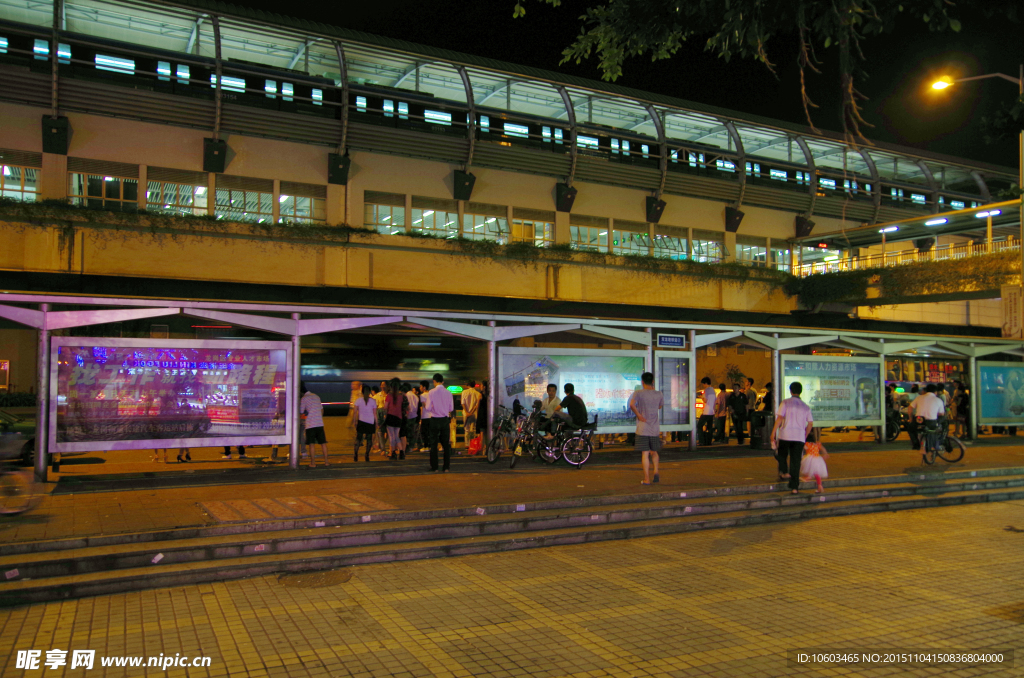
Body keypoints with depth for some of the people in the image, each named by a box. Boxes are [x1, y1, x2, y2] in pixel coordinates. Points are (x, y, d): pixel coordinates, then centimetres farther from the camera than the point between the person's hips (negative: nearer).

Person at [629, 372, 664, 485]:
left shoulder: (638, 393, -7)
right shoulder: (659, 394, 2)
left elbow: (632, 404, -25)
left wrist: (638, 415, -13)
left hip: (643, 428, -3)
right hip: (655, 428, 3)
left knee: (645, 453, -1)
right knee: (654, 452, 20)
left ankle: (646, 479, 0)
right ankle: (656, 472, 3)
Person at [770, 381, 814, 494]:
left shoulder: (786, 402, 0)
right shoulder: (805, 406, 11)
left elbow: (780, 418, -8)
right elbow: (810, 423, 7)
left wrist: (773, 432, -5)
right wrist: (805, 436, 18)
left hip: (785, 434, -2)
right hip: (799, 436, 2)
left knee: (782, 455, 21)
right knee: (796, 461, 5)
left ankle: (784, 472, -3)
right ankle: (794, 487, 4)